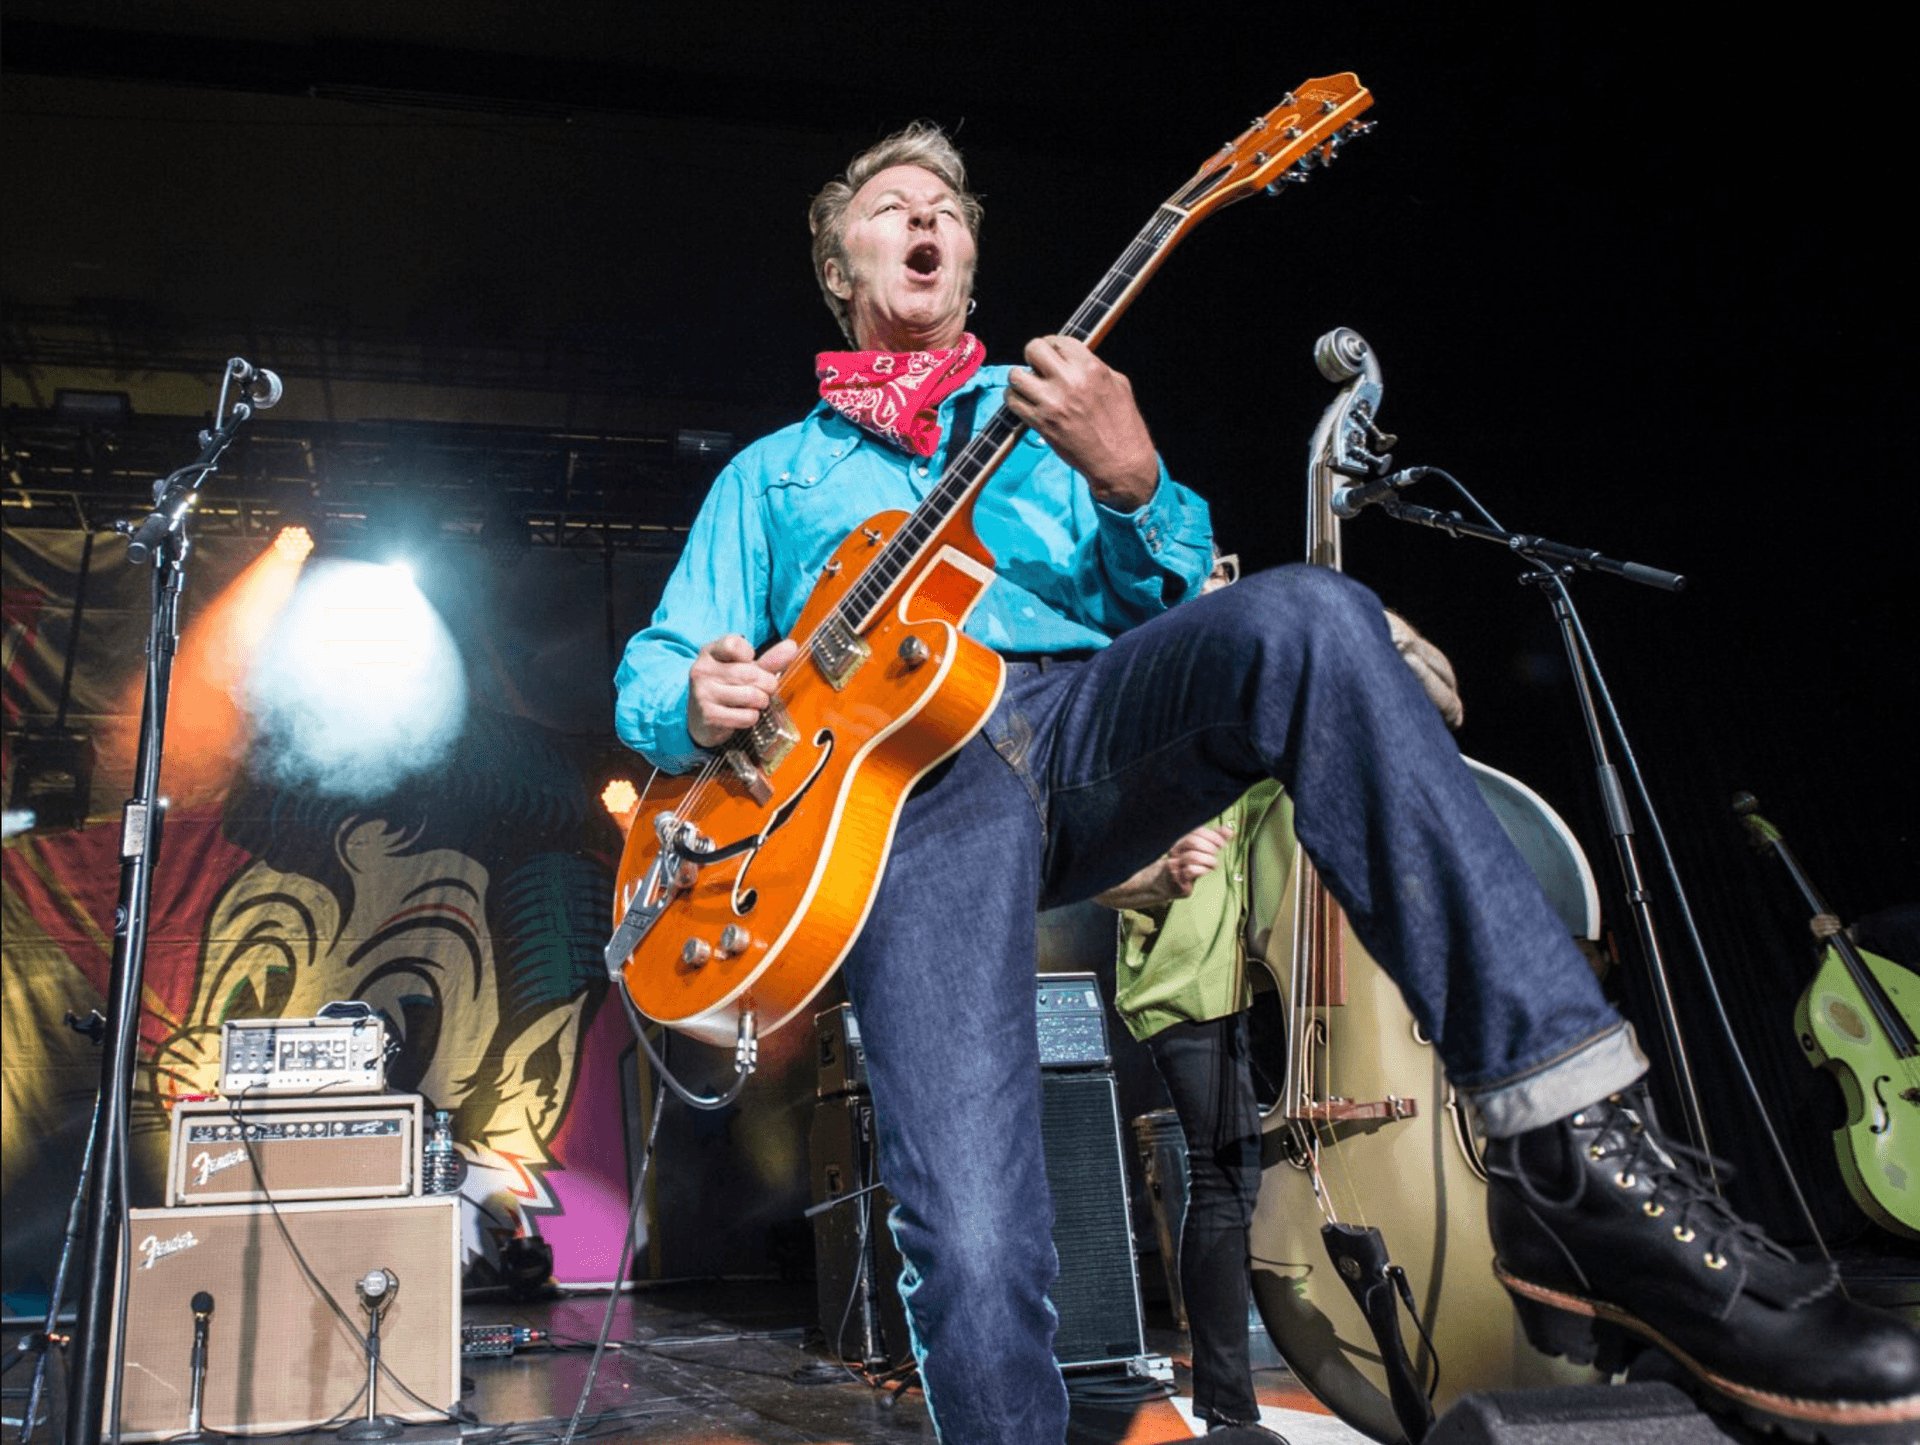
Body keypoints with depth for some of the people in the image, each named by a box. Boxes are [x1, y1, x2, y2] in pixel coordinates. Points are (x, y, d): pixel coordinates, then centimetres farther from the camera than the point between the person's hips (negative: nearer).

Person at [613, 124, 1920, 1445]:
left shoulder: (1040, 408, 30)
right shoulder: (772, 471, 28)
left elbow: (1163, 605, 17)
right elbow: (653, 669, 22)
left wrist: (1129, 483, -6)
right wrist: (699, 702, -4)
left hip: (1082, 718, 1)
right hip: (913, 785, -1)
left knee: (1303, 620, -35)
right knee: (975, 1261, -24)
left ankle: (1580, 1161, -38)